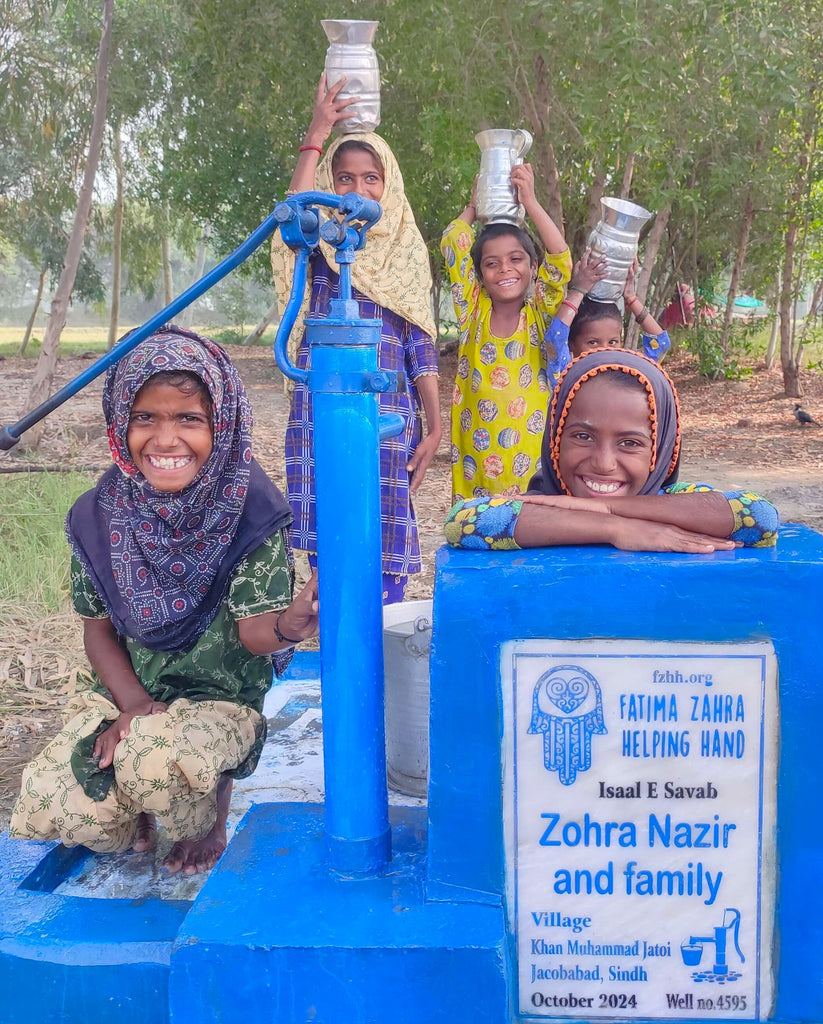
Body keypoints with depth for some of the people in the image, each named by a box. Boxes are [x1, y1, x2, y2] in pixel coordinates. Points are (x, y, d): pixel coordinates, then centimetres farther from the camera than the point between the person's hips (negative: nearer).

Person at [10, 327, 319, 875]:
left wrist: (291, 622, -43)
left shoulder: (251, 512, -16)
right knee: (44, 809, -20)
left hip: (222, 701, -3)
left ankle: (210, 808, 3)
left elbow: (252, 631, -19)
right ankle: (141, 804, 16)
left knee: (153, 761, -35)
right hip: (124, 695, 4)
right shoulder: (100, 516, -6)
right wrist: (133, 704, -14)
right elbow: (98, 626, 3)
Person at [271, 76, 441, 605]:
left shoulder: (407, 250, 11)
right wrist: (317, 136, -16)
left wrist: (435, 427, 3)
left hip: (389, 416, 1)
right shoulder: (322, 241, 7)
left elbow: (421, 346, 8)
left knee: (386, 546, 0)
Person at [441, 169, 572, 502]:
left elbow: (559, 258, -11)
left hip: (531, 453, -1)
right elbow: (453, 244, 3)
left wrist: (530, 201, -7)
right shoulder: (473, 313, 5)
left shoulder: (540, 313, 3)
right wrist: (475, 205, 16)